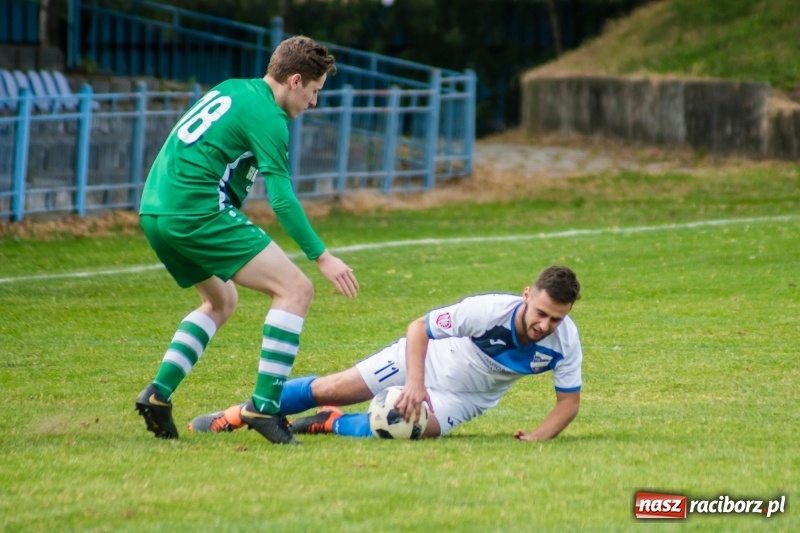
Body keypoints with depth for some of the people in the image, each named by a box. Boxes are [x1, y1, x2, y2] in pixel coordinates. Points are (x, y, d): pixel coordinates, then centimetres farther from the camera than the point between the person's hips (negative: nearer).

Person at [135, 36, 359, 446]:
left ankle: (159, 393, 15)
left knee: (221, 302, 28)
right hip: (198, 213, -10)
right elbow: (282, 199, -13)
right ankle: (264, 404, -14)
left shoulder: (231, 90, 20)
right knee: (295, 289, -8)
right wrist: (322, 257, -12)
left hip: (154, 211, 10)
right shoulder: (267, 117, -7)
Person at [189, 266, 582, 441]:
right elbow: (417, 328, -27)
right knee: (332, 389, -3)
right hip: (429, 357, -2)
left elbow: (569, 400, -12)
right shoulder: (490, 310, -35)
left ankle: (331, 423, 2)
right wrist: (415, 385, -39)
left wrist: (538, 437, -29)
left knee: (416, 426, -28)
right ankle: (237, 415, 20)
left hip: (467, 397, 2)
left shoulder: (565, 341, -26)